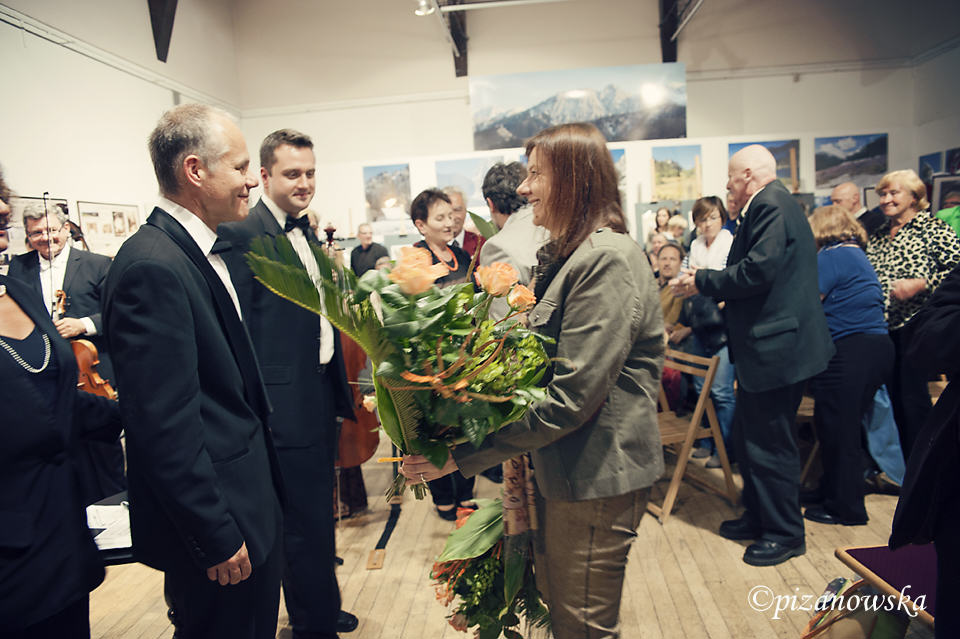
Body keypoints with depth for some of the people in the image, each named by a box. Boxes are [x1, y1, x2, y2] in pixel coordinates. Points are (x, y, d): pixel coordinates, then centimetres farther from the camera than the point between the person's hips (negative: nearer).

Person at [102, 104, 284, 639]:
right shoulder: (153, 267, -23)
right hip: (215, 520, -9)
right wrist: (217, 538, -18)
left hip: (253, 499, 9)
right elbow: (164, 427, -24)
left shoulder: (206, 250, 7)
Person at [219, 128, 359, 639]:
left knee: (318, 514, 21)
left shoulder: (308, 235, 13)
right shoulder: (240, 234, -13)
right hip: (286, 404, -9)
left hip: (322, 395, 9)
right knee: (304, 521, 4)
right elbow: (239, 329, -16)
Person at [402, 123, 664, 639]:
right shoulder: (561, 256, 10)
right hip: (559, 468, 9)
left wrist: (463, 452, -23)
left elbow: (571, 397, -26)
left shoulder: (608, 260, -21)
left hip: (595, 479, -9)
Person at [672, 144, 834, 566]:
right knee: (746, 439, 19)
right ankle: (759, 516, 34)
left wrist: (703, 282, -14)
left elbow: (758, 270, -25)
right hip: (764, 346, 11)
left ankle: (785, 533, 18)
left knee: (769, 444, 2)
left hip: (776, 346, -11)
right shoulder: (771, 205, 17)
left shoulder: (771, 204, -15)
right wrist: (707, 283, 10)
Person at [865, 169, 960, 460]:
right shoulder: (877, 236, 16)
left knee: (913, 401, -4)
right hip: (883, 328, 6)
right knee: (896, 399, 11)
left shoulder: (933, 229, -4)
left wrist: (920, 284, -19)